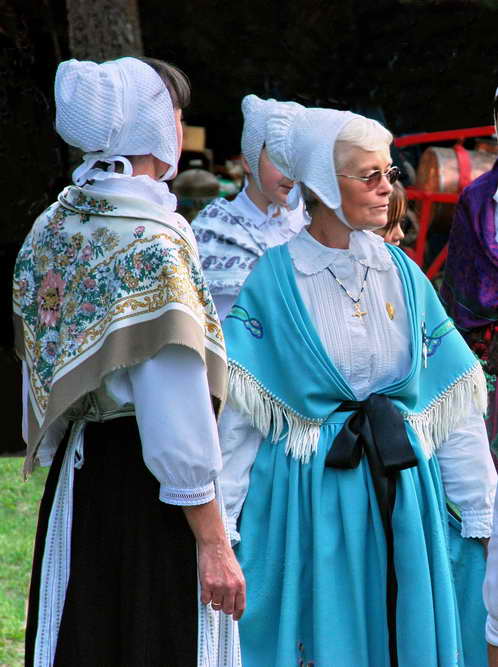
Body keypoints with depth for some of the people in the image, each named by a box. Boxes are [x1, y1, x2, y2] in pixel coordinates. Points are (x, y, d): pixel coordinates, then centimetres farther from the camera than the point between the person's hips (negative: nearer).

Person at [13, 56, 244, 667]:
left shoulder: (52, 229, 7)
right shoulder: (153, 245, -16)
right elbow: (178, 416, -18)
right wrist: (212, 542, -15)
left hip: (75, 477, 8)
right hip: (144, 483, -8)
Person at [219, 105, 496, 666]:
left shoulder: (402, 274, 6)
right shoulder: (275, 282, -5)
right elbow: (234, 412, -6)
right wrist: (220, 526, -10)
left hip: (400, 498, 4)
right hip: (305, 497, -4)